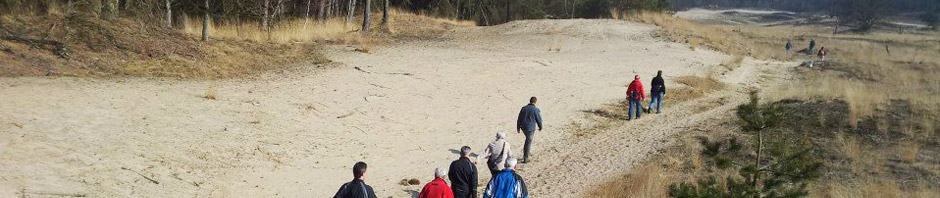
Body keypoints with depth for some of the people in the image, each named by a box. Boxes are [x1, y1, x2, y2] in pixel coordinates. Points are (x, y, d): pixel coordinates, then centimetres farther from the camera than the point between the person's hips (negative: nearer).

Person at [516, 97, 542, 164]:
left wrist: (518, 127, 17)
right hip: (530, 128, -5)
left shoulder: (524, 108, 2)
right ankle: (525, 158, 8)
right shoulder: (536, 110, -13)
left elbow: (519, 119, 7)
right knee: (528, 143, 3)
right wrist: (540, 127, 12)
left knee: (528, 139, 30)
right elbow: (539, 120, -6)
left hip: (523, 127, 5)